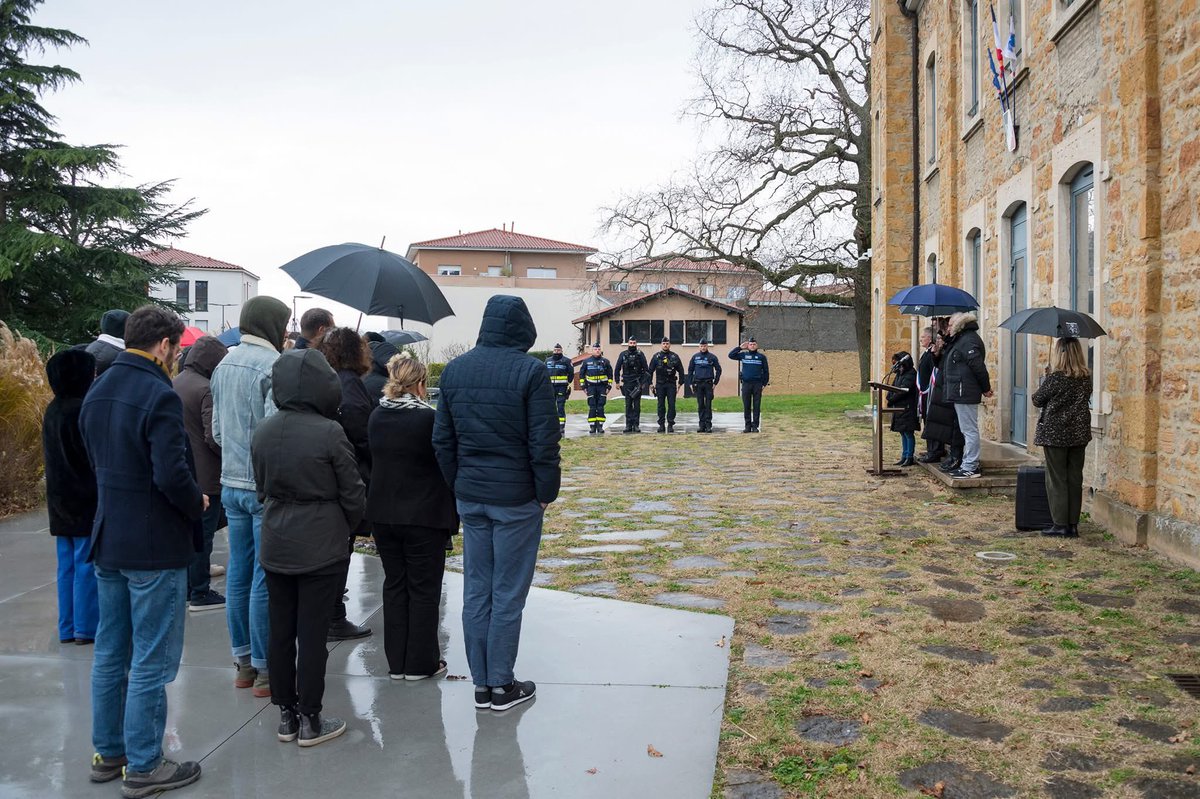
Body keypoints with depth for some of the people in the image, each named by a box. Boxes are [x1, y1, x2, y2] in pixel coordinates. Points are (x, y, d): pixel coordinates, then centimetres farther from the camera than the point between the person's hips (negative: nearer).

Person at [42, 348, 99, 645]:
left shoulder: (53, 410, 9)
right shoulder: (81, 410, -18)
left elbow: (54, 454, 15)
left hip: (60, 499, 8)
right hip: (85, 500, -8)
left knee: (67, 565, 12)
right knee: (86, 564, -1)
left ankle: (68, 628, 18)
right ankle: (86, 627, 5)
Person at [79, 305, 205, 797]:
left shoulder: (97, 392, 8)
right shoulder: (158, 396, -20)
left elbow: (98, 460, 14)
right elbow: (172, 475, -25)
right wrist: (197, 503, -7)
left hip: (108, 539, 9)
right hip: (154, 546, -9)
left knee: (111, 651, 18)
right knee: (151, 660, 2)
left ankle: (107, 752, 30)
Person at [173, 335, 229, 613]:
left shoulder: (174, 384, 7)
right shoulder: (206, 390, -18)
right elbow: (214, 438, -22)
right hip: (204, 476, -8)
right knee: (202, 535, 2)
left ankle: (186, 589, 27)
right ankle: (200, 593, 11)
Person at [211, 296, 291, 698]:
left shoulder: (223, 365, 11)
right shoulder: (273, 366, -16)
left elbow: (216, 429, 16)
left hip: (231, 484, 8)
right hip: (265, 487, -8)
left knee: (238, 574, 14)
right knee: (265, 579, 0)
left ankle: (243, 661, 25)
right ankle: (265, 668, 8)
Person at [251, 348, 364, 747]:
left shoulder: (263, 431, -2)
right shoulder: (329, 432, -17)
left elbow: (262, 488, 8)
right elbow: (353, 494, -10)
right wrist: (345, 529, 8)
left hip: (275, 545, 5)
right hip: (321, 547, -5)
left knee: (280, 631, 13)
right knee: (312, 634, 4)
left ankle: (286, 714, 25)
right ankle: (310, 720, 14)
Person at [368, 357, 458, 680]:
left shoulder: (376, 417, 3)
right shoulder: (428, 417, -15)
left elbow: (375, 459, 11)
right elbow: (446, 464, -10)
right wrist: (453, 516, -1)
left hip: (383, 514, 6)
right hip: (424, 516, -5)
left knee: (394, 585, 14)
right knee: (424, 589, 7)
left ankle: (396, 661, 21)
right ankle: (421, 663, 14)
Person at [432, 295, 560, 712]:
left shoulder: (454, 370, 5)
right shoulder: (529, 371, -13)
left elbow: (442, 439, 8)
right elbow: (544, 443, -14)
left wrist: (458, 485, 13)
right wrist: (546, 493, -3)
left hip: (470, 498, 5)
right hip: (516, 498, -5)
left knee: (475, 592, 12)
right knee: (508, 595, 5)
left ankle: (481, 684, 22)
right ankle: (502, 685, 16)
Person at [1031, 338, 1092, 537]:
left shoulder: (1055, 378, -15)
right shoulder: (1086, 378, 1)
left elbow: (1037, 400, -6)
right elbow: (1085, 400, 14)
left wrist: (1046, 381, 13)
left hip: (1055, 434, -5)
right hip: (1079, 434, 5)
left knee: (1057, 479, 2)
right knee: (1075, 479, 10)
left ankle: (1060, 524, 3)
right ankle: (1073, 524, 14)